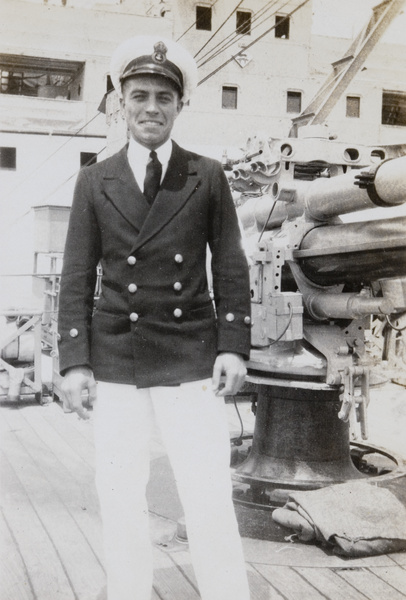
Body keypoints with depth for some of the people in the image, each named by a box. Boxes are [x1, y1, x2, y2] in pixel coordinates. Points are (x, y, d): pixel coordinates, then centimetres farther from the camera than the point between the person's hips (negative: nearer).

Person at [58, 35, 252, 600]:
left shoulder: (208, 177, 6)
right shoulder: (95, 181, 7)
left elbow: (231, 268, 6)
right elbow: (77, 276, 5)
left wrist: (233, 347, -4)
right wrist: (74, 361, -2)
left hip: (191, 360, -1)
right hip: (114, 360, 2)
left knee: (210, 501, -5)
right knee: (120, 500, 6)